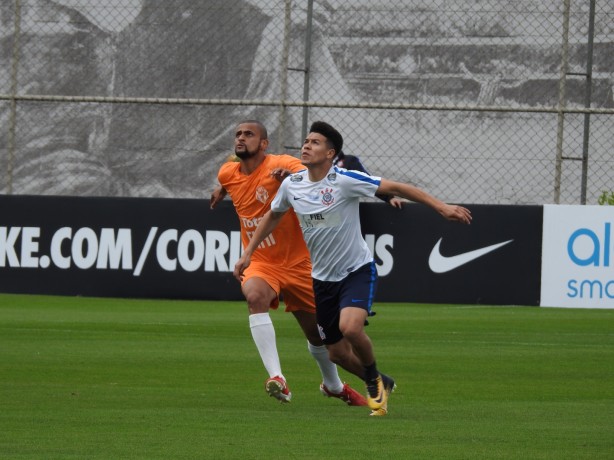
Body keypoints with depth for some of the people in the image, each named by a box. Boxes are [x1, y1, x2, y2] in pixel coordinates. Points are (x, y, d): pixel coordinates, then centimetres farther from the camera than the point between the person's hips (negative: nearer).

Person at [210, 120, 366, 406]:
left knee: (318, 333, 12)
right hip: (261, 264, 2)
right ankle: (276, 378, -38)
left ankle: (333, 385, 43)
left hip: (298, 263, -2)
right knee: (254, 295, -34)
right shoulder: (228, 173, 0)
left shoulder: (281, 165, -17)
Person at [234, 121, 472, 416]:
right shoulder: (291, 184, -2)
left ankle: (373, 379, -1)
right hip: (322, 278, 5)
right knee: (337, 353, 4)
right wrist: (247, 253, 17)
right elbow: (273, 216, 18)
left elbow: (396, 188, -17)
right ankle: (379, 385, 32)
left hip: (357, 270, -5)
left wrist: (441, 207, -22)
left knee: (350, 327, -31)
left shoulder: (344, 180, -18)